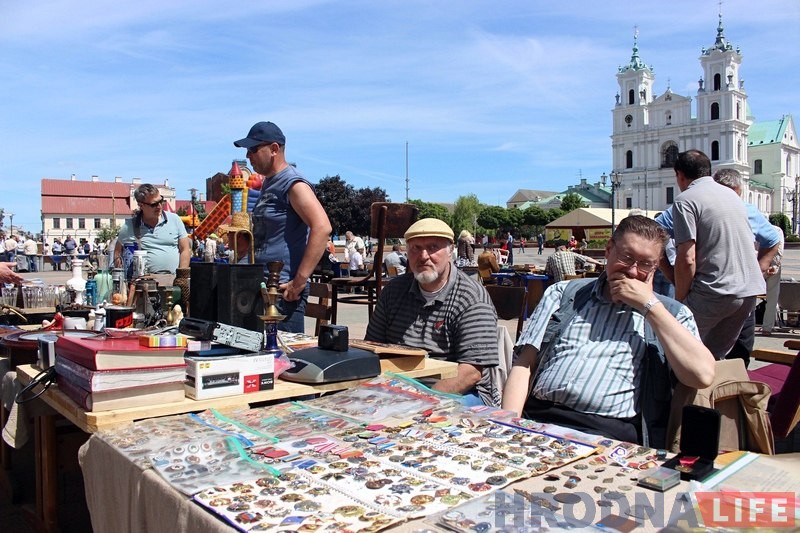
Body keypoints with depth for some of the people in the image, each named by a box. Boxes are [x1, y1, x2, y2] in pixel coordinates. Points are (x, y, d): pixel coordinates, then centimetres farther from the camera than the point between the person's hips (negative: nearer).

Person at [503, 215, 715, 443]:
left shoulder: (671, 312, 15)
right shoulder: (563, 292, 18)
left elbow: (702, 375, -3)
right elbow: (524, 363, 11)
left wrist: (649, 305, -1)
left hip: (609, 432, -1)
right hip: (537, 419, 1)